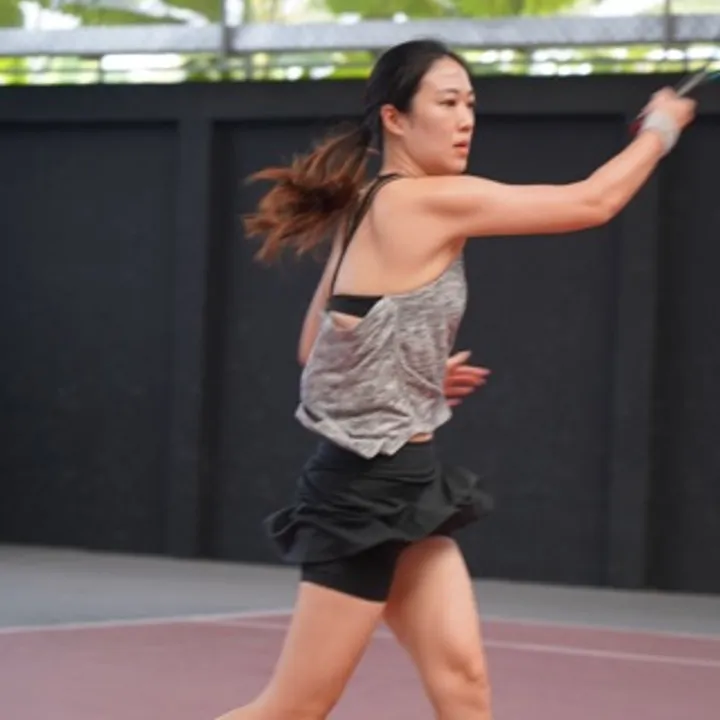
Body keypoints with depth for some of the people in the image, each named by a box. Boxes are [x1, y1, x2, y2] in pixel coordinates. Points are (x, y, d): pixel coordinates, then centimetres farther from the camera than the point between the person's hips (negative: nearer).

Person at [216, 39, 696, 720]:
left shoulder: (369, 210, 10)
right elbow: (591, 203, -12)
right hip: (369, 486, -9)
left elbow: (317, 346, 17)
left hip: (401, 482, 9)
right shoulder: (431, 201, -17)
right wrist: (660, 127, 3)